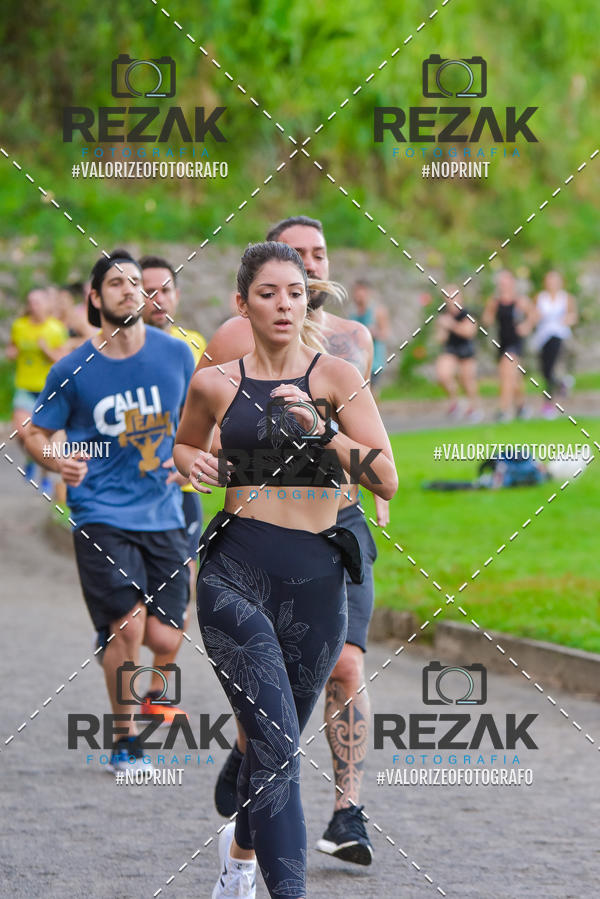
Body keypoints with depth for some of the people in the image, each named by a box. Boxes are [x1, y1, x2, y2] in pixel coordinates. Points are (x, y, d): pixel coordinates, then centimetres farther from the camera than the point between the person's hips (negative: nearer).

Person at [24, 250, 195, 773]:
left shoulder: (176, 354, 1)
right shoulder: (73, 371, -5)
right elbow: (37, 432, 6)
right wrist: (58, 462, -15)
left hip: (163, 514, 3)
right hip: (101, 515, -3)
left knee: (164, 640, -3)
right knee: (128, 626, -15)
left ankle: (110, 637, 33)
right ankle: (126, 740, 4)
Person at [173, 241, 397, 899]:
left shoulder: (335, 377, 2)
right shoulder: (214, 384, 5)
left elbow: (387, 481, -6)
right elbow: (184, 445, 26)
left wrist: (322, 431, -20)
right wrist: (193, 462, 3)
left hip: (315, 579, 1)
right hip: (236, 575, -1)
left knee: (274, 740, 16)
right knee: (276, 745, -16)